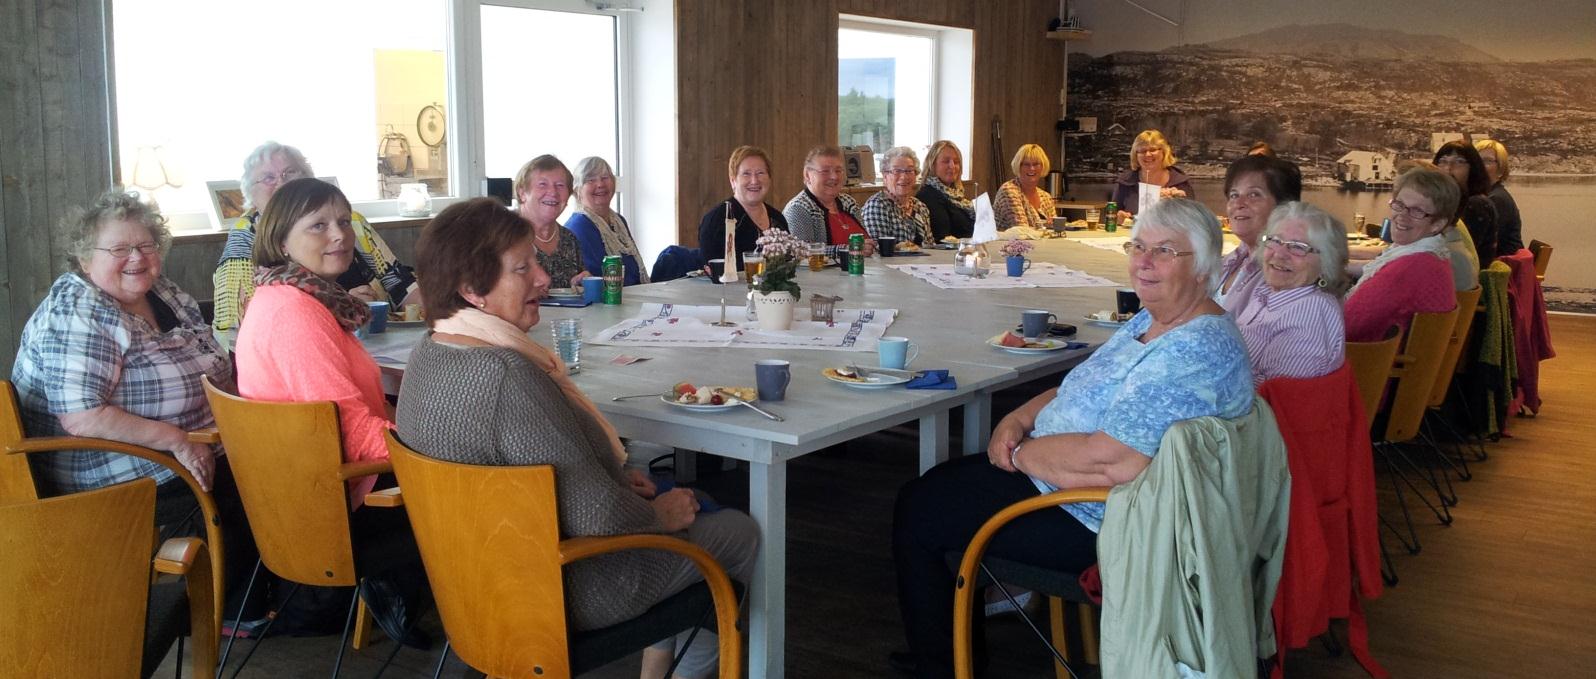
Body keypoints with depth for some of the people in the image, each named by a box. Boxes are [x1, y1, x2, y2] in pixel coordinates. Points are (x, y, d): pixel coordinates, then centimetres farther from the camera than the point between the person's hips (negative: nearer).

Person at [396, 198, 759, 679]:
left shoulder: (429, 354, -2)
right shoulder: (507, 377, -32)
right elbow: (597, 517, -29)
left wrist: (615, 478, 6)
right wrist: (661, 514, -10)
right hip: (566, 592, -9)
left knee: (674, 494, 24)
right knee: (741, 533, 8)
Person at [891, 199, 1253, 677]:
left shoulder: (1197, 353, -27)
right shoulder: (1151, 321, 6)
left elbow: (1109, 462, -33)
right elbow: (1085, 392, 17)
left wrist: (1019, 453, -18)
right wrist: (1020, 418, -2)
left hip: (1091, 525, -11)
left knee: (916, 511, -3)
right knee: (940, 480, 21)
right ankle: (961, 640, 33)